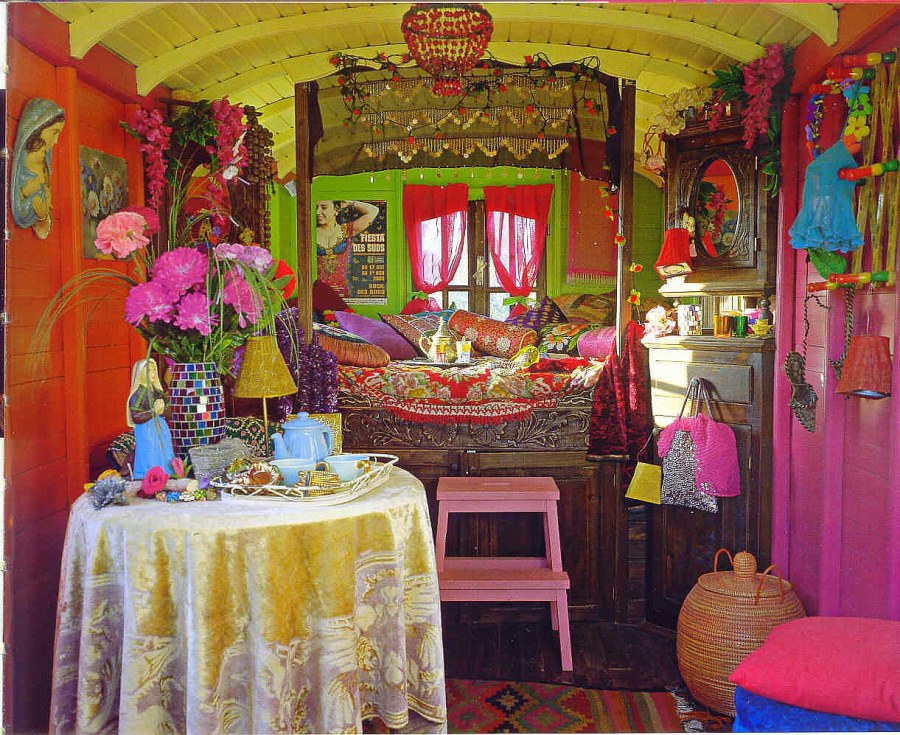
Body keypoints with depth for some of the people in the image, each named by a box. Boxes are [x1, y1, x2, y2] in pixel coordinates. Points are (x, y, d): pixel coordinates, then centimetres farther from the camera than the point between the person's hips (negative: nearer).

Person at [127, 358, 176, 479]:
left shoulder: (158, 391, 11)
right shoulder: (137, 394, -7)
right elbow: (136, 417, -13)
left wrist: (162, 410, -12)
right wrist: (153, 411, -18)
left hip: (162, 429, 6)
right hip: (147, 431, -6)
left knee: (164, 460, 7)